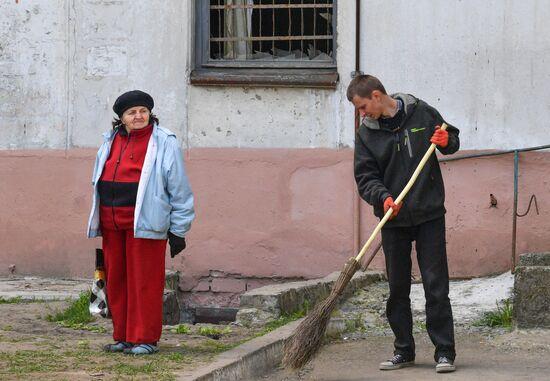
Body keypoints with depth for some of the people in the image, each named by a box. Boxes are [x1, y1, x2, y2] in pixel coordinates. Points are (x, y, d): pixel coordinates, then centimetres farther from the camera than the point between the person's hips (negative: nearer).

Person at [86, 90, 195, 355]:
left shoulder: (164, 143, -1)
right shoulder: (110, 142, 14)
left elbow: (179, 190, -1)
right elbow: (100, 183, 22)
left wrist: (178, 230, -4)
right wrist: (99, 221, 18)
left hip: (144, 224, -6)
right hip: (112, 225, 6)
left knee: (144, 282, -4)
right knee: (116, 282, 8)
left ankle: (145, 339, 2)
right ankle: (122, 337, 17)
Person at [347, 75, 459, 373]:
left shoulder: (422, 113, -1)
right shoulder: (366, 133, 2)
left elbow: (452, 140, 13)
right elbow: (365, 177, -2)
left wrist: (446, 142, -11)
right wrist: (383, 197, -20)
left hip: (429, 215, -2)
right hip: (393, 219, 2)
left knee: (436, 285, -4)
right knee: (397, 289, 7)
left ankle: (444, 351, 0)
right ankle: (404, 351, 17)